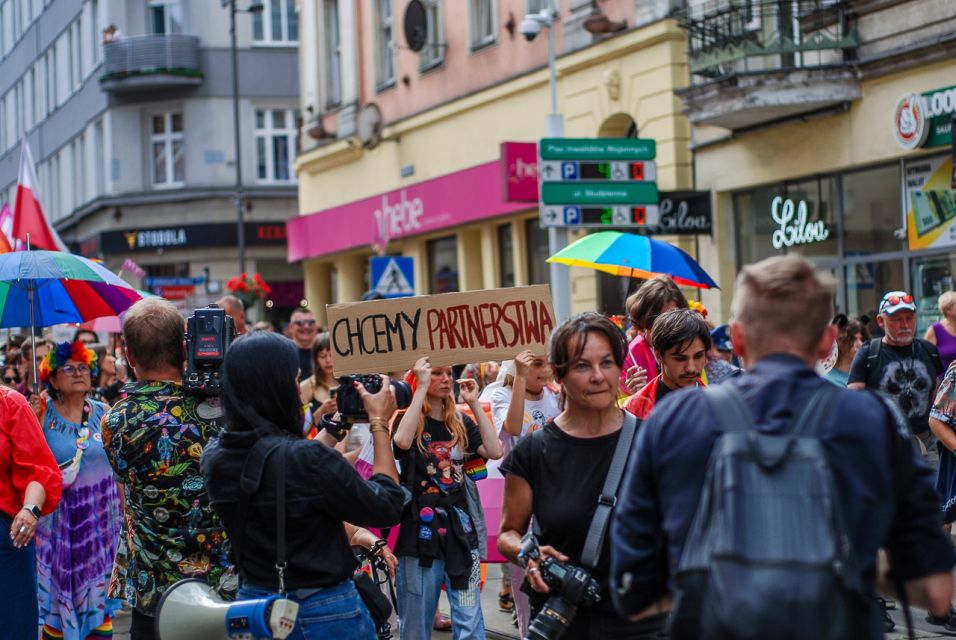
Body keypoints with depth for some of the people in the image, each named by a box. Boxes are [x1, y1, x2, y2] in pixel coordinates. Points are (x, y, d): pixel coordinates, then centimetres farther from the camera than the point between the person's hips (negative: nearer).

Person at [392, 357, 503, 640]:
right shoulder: (407, 419, 0)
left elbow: (494, 451, -2)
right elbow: (401, 441, -24)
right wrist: (421, 388, -19)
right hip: (420, 529, -3)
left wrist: (474, 403, -2)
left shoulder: (461, 423, 13)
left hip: (460, 529, 4)